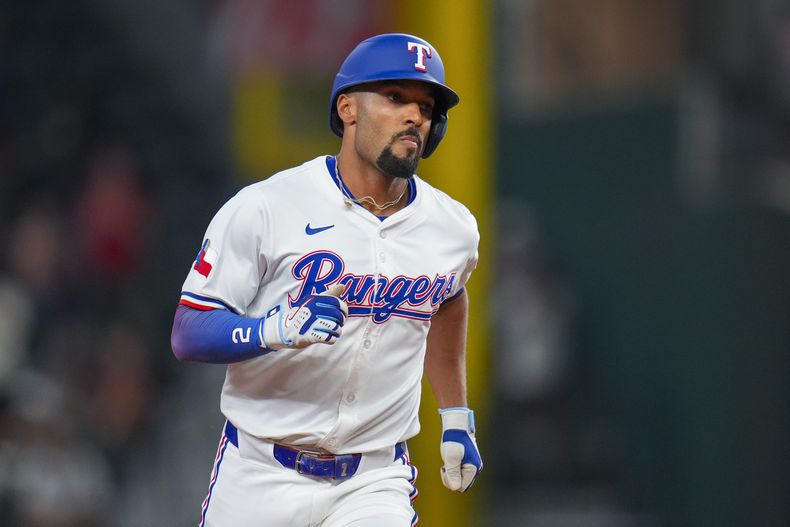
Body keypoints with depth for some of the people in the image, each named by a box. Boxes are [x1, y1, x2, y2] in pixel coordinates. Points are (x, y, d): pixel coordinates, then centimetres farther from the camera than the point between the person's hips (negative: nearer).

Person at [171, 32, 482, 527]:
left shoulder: (454, 228, 2)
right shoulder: (264, 208, -11)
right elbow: (187, 334, -12)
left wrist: (457, 417, 25)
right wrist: (276, 330, -29)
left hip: (375, 481, 2)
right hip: (260, 479, -2)